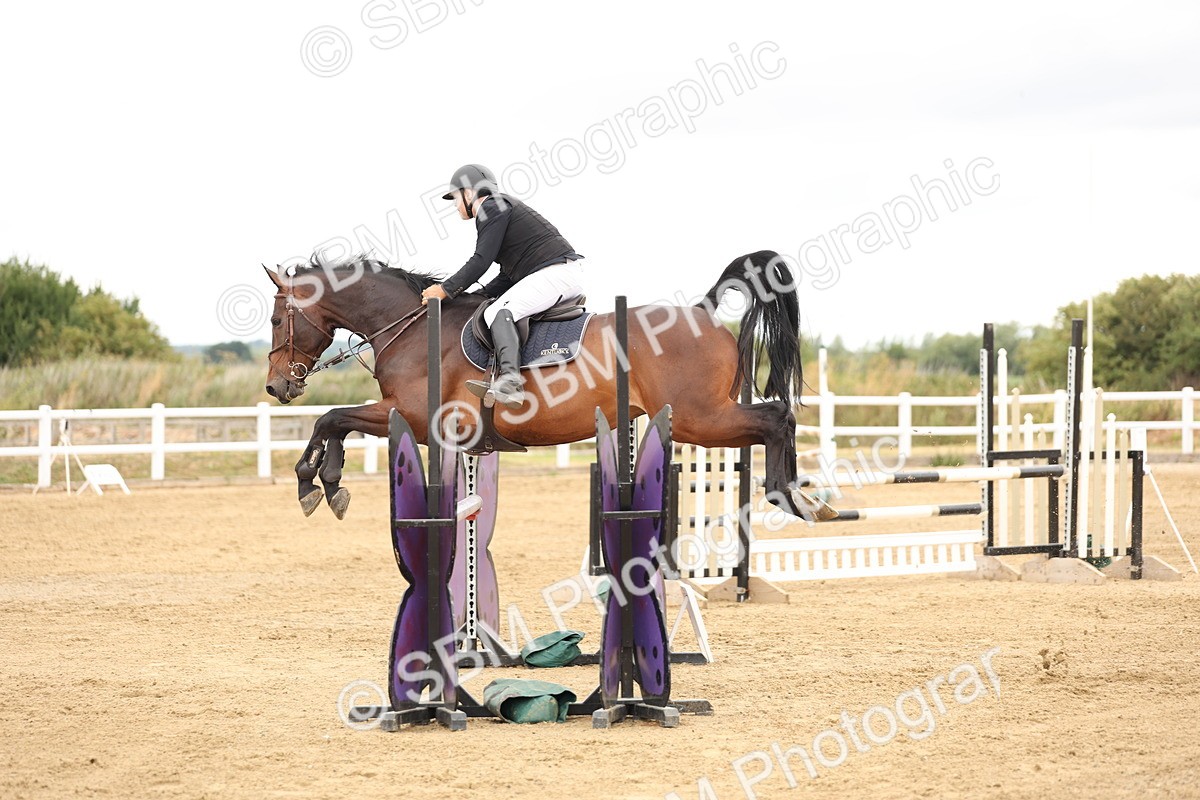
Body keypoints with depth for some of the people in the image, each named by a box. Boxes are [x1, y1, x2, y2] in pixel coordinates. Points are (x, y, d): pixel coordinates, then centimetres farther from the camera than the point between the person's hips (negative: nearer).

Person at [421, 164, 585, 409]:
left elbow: (481, 261, -13)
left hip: (555, 271, -11)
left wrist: (446, 290, -7)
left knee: (499, 313, -22)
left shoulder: (493, 207, -4)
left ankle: (510, 382, -42)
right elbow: (509, 275, 24)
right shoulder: (502, 207, 27)